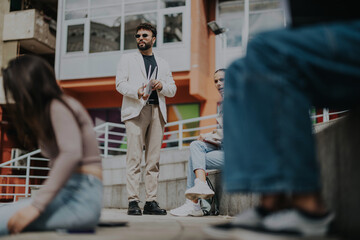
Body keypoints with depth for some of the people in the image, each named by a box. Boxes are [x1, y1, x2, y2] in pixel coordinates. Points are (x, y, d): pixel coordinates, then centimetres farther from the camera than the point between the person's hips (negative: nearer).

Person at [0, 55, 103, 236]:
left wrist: (36, 205, -25)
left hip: (80, 196, -10)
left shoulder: (59, 107, -6)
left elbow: (71, 154, -22)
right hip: (67, 194, 10)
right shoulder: (45, 110, 21)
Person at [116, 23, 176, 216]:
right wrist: (137, 92, -16)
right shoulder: (128, 59, 17)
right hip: (135, 110, -3)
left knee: (154, 159, -1)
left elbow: (172, 90, 18)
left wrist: (161, 85, -5)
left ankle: (151, 201, 1)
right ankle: (133, 201, -10)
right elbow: (120, 84, 3)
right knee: (134, 158, -10)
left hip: (157, 111, 3)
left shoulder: (162, 64, 24)